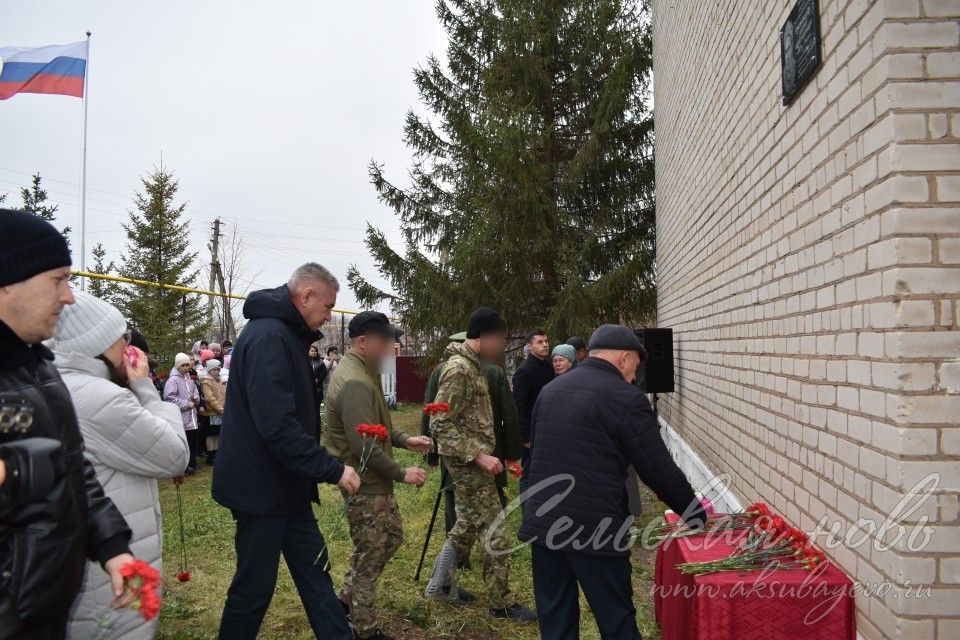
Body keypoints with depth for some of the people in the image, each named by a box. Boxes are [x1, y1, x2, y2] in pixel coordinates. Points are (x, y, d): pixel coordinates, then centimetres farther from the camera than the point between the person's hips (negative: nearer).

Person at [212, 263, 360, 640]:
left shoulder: (285, 335, 11)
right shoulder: (268, 336, -22)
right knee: (255, 585, 7)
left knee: (314, 569, 14)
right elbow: (277, 425, -30)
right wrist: (333, 470, -25)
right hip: (262, 488, -10)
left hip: (286, 485, 10)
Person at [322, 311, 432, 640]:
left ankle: (347, 599, 36)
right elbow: (365, 446, -29)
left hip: (375, 480, 10)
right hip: (364, 483, -10)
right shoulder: (354, 382, -26)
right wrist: (401, 473, -19)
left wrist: (404, 439, 5)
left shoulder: (364, 371, 8)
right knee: (369, 558, 5)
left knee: (391, 538, 23)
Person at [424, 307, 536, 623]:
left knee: (467, 524, 20)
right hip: (468, 463, -10)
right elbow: (440, 425, -24)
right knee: (494, 533, 0)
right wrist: (478, 455, -25)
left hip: (470, 462, 10)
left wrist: (485, 451, 18)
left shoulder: (472, 365, 10)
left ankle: (440, 584, 32)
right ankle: (502, 603, 13)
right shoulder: (458, 369, -20)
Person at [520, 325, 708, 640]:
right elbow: (660, 470, -7)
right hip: (593, 529, -6)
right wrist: (696, 516, 7)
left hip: (542, 524, 6)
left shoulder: (550, 390, 12)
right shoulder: (626, 398, -10)